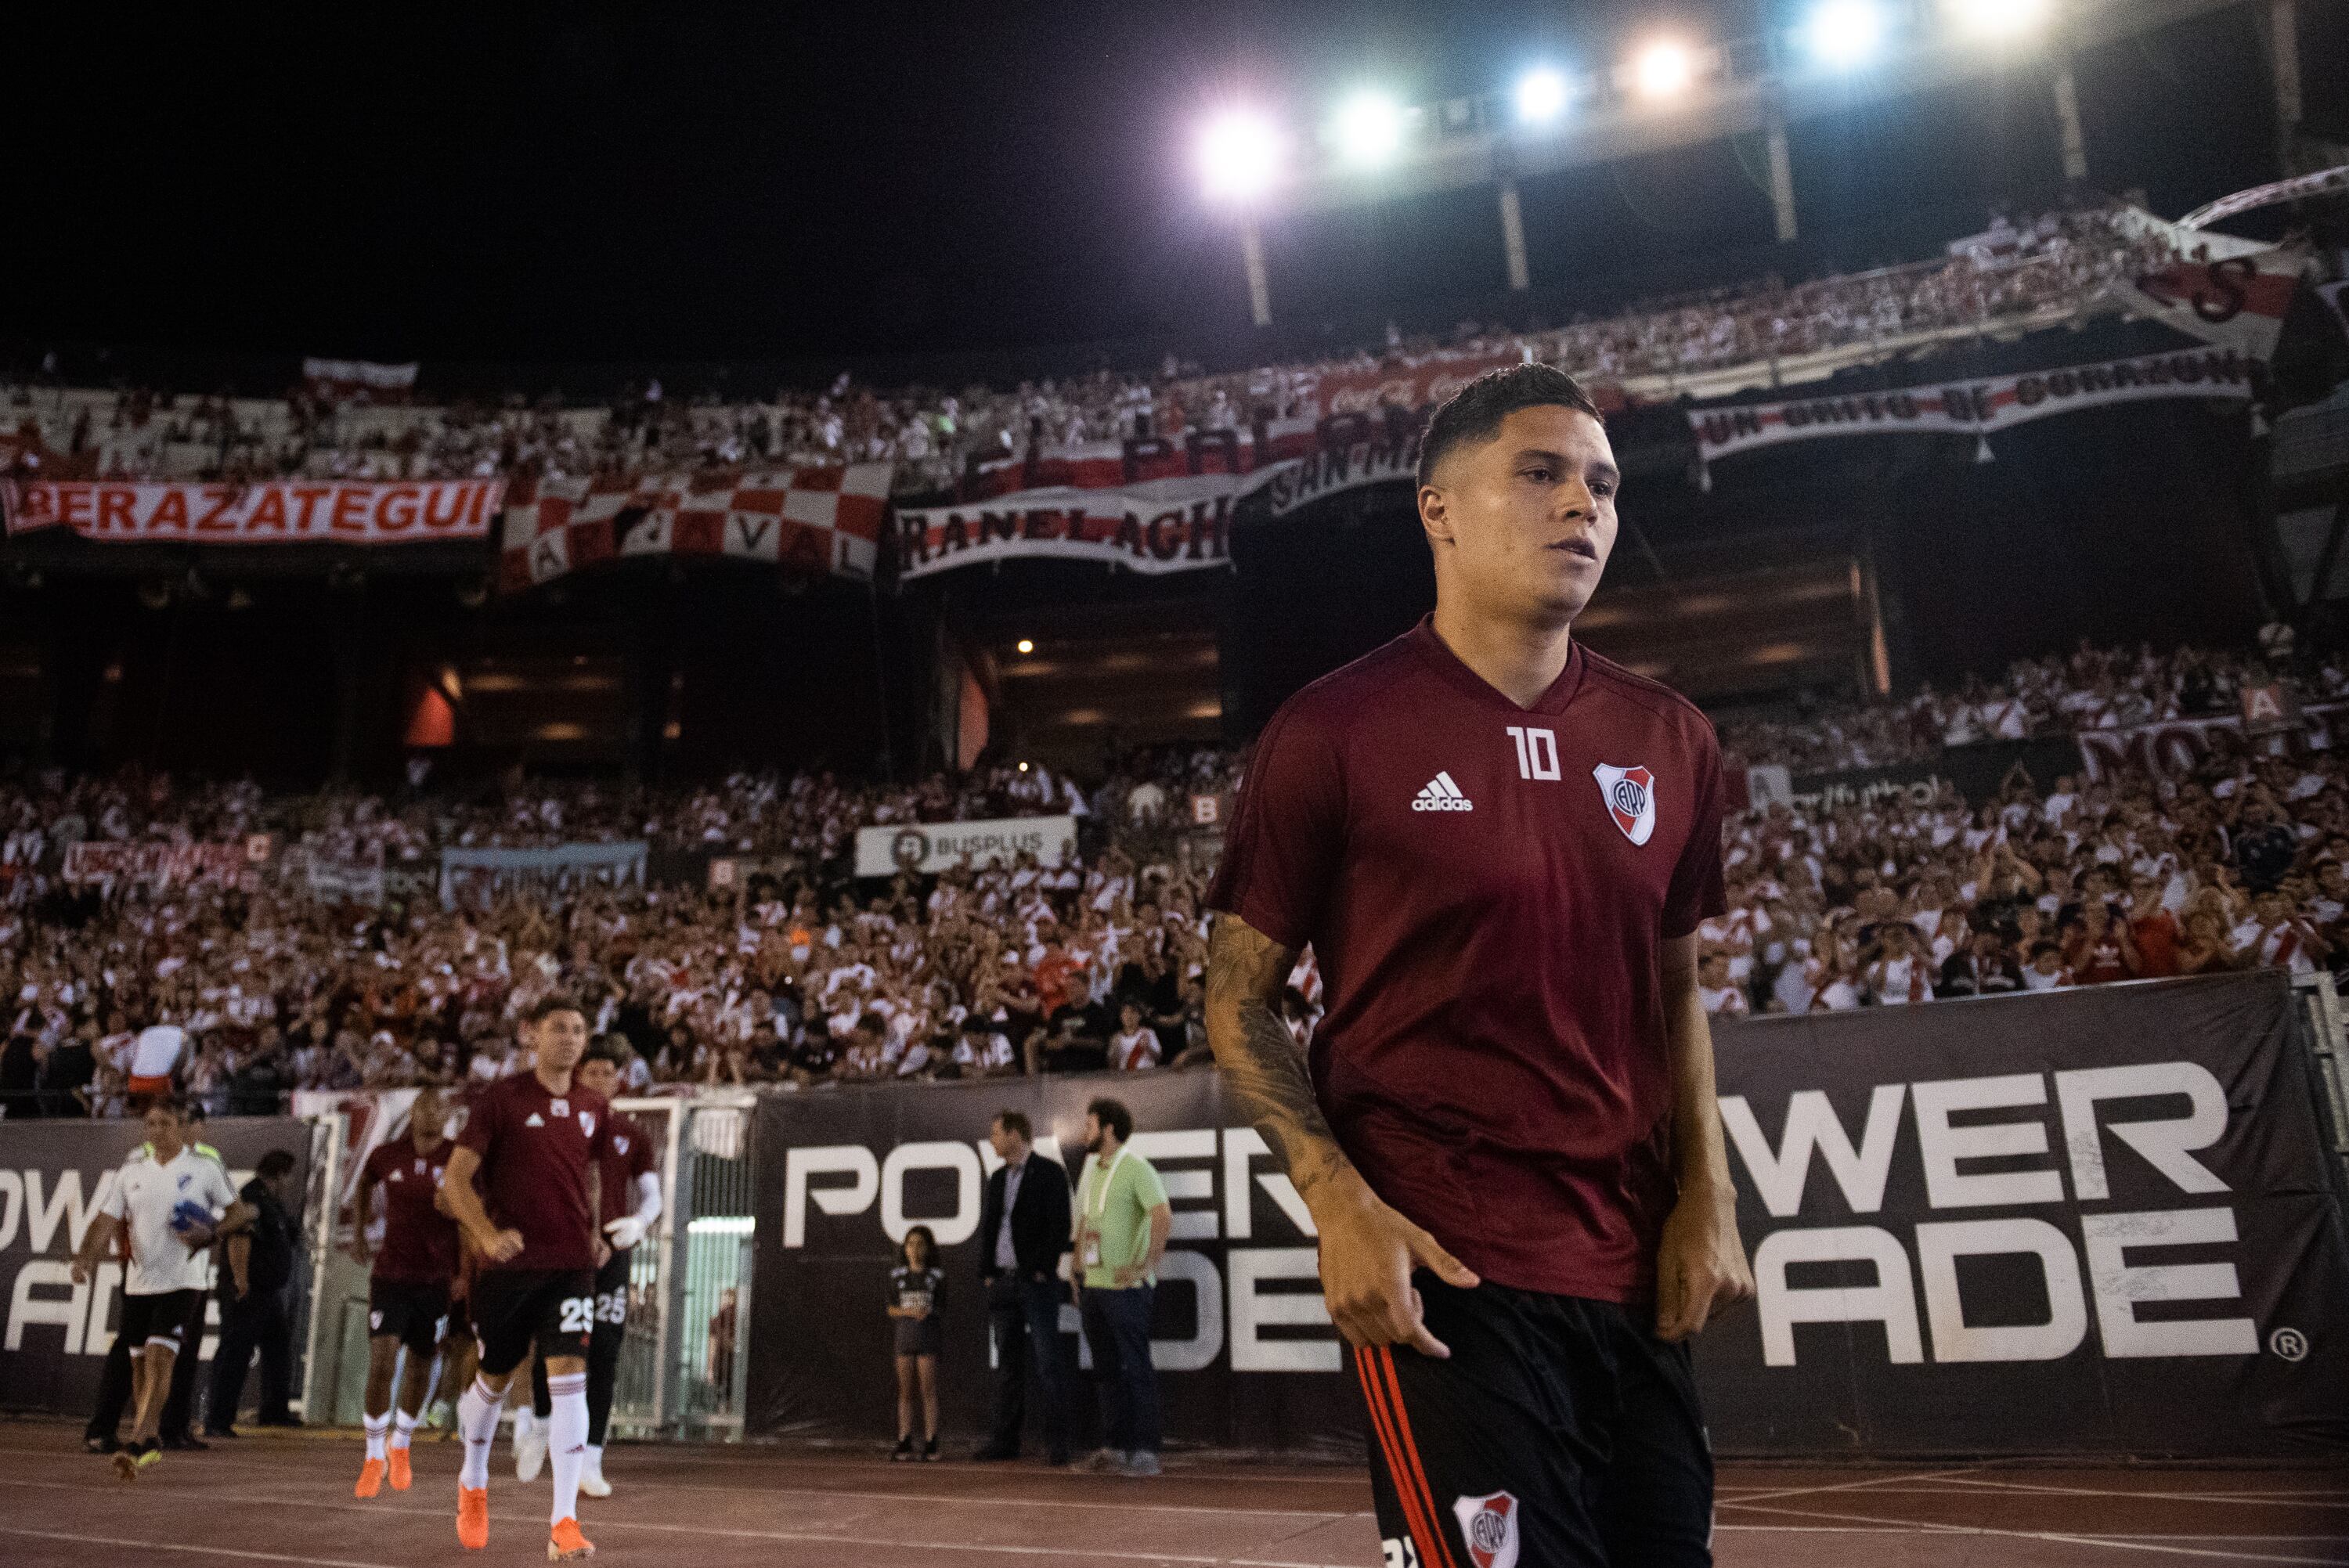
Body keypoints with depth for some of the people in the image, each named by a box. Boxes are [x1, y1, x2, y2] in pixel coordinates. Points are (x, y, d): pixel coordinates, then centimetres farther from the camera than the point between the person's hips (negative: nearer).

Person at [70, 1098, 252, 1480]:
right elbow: (107, 1220, 2)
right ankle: (150, 1445, 25)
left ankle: (135, 1445, -16)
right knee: (139, 1363, 11)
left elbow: (240, 1212, 3)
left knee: (159, 1359, -15)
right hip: (139, 1281, 4)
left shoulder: (206, 1166, -3)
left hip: (182, 1280, -4)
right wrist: (86, 1258, -15)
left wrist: (211, 1232, -15)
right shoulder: (131, 1169, 6)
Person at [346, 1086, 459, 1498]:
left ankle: (400, 1444, 36)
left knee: (421, 1367, 12)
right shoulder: (387, 1155, -1)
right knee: (381, 1363, -12)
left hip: (438, 1278, 0)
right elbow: (364, 1186, 21)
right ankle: (374, 1458, 5)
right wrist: (358, 1233, 13)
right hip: (390, 1274, 0)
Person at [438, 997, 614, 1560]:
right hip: (509, 1265, -2)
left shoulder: (593, 1107, 7)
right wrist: (487, 1235, -19)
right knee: (493, 1380, 14)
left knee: (569, 1379, -10)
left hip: (571, 1265, 2)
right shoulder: (501, 1097, -5)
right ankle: (473, 1483, 43)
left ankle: (564, 1523, -5)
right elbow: (456, 1178, -6)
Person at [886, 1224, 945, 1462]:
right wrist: (910, 1312, -11)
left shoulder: (936, 1276, 1)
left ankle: (930, 1443, 0)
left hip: (928, 1335, -3)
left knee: (928, 1391, -3)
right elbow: (892, 1309, 6)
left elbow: (941, 1307, 4)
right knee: (905, 1391, 5)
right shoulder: (897, 1276, 8)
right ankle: (904, 1444, 9)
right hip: (905, 1334, 3)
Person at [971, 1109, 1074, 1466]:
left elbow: (1059, 1226, -11)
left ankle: (1057, 1440, 0)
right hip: (1002, 1282, 7)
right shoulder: (998, 1178, 16)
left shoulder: (1050, 1173, -5)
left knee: (1048, 1361, -5)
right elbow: (987, 1226, 16)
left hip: (1037, 1281, -6)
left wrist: (1042, 1270, -14)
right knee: (1008, 1363, 10)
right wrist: (987, 1273, 6)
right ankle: (1005, 1439, 15)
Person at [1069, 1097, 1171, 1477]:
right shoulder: (1091, 1171, 15)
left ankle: (1145, 1452, 2)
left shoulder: (1136, 1169, -10)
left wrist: (1144, 1265, -20)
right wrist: (1077, 1274, 17)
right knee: (1107, 1370, 12)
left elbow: (1164, 1218, -20)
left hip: (1125, 1286, -8)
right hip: (1093, 1286, 8)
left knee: (1136, 1368, -3)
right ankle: (1113, 1447, 19)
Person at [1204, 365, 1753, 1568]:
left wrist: (1706, 1195, 7)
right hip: (1436, 1268, -5)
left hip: (1638, 1271, 6)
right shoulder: (1333, 731, -7)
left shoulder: (1670, 743, 9)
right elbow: (1238, 995, -3)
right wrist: (1339, 1204, -14)